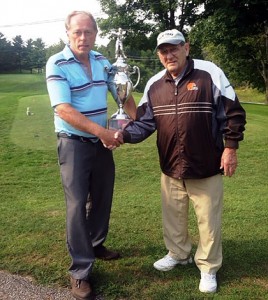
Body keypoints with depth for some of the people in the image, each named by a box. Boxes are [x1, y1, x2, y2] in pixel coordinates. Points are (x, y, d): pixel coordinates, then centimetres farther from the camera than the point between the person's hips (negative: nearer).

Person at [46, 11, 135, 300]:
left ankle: (95, 244, 39)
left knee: (102, 198, 17)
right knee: (77, 205, -2)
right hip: (74, 144, -6)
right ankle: (80, 271, 10)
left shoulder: (102, 62, 4)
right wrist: (101, 131, -28)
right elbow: (63, 109, -23)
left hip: (102, 142, 6)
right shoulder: (57, 64, -14)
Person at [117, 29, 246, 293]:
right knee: (172, 215, 19)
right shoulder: (154, 85, 3)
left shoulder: (210, 74, -10)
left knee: (208, 220, 9)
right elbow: (145, 122, 4)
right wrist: (124, 135, -13)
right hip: (170, 167, 5)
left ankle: (208, 268, 30)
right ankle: (178, 254, 44)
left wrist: (230, 147, -9)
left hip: (207, 167, -4)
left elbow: (233, 113, -6)